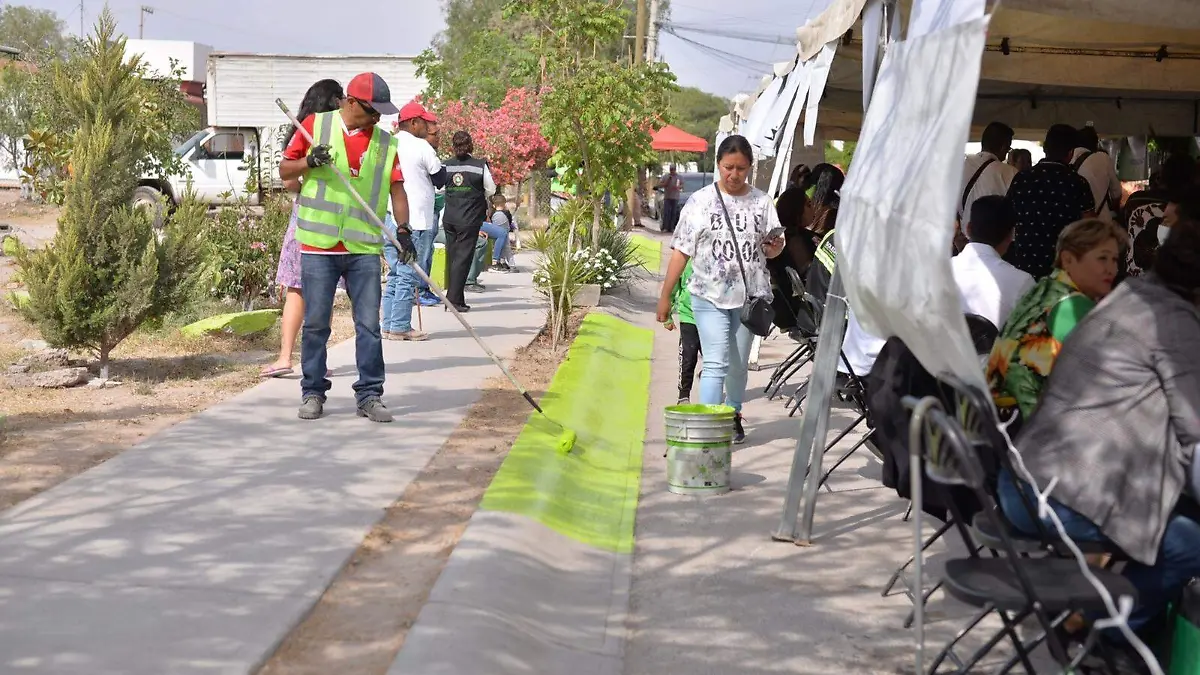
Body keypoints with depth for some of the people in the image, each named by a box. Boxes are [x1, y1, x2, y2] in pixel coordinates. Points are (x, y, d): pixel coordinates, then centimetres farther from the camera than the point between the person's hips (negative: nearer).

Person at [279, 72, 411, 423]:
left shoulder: (385, 142, 9)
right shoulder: (315, 125, 3)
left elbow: (396, 188, 8)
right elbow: (284, 171, 8)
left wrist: (403, 229, -6)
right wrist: (308, 161, -13)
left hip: (364, 248, 2)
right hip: (318, 245, -1)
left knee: (369, 324, 1)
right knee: (316, 323, 4)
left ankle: (370, 395, 9)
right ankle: (313, 393, 16)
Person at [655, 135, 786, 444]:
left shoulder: (761, 201, 7)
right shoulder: (700, 201, -1)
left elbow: (772, 251, 12)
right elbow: (681, 252, 0)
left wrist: (775, 245, -14)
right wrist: (665, 296, -3)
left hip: (749, 296, 3)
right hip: (709, 296, -3)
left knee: (738, 365, 13)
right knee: (716, 364, -13)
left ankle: (733, 416, 32)